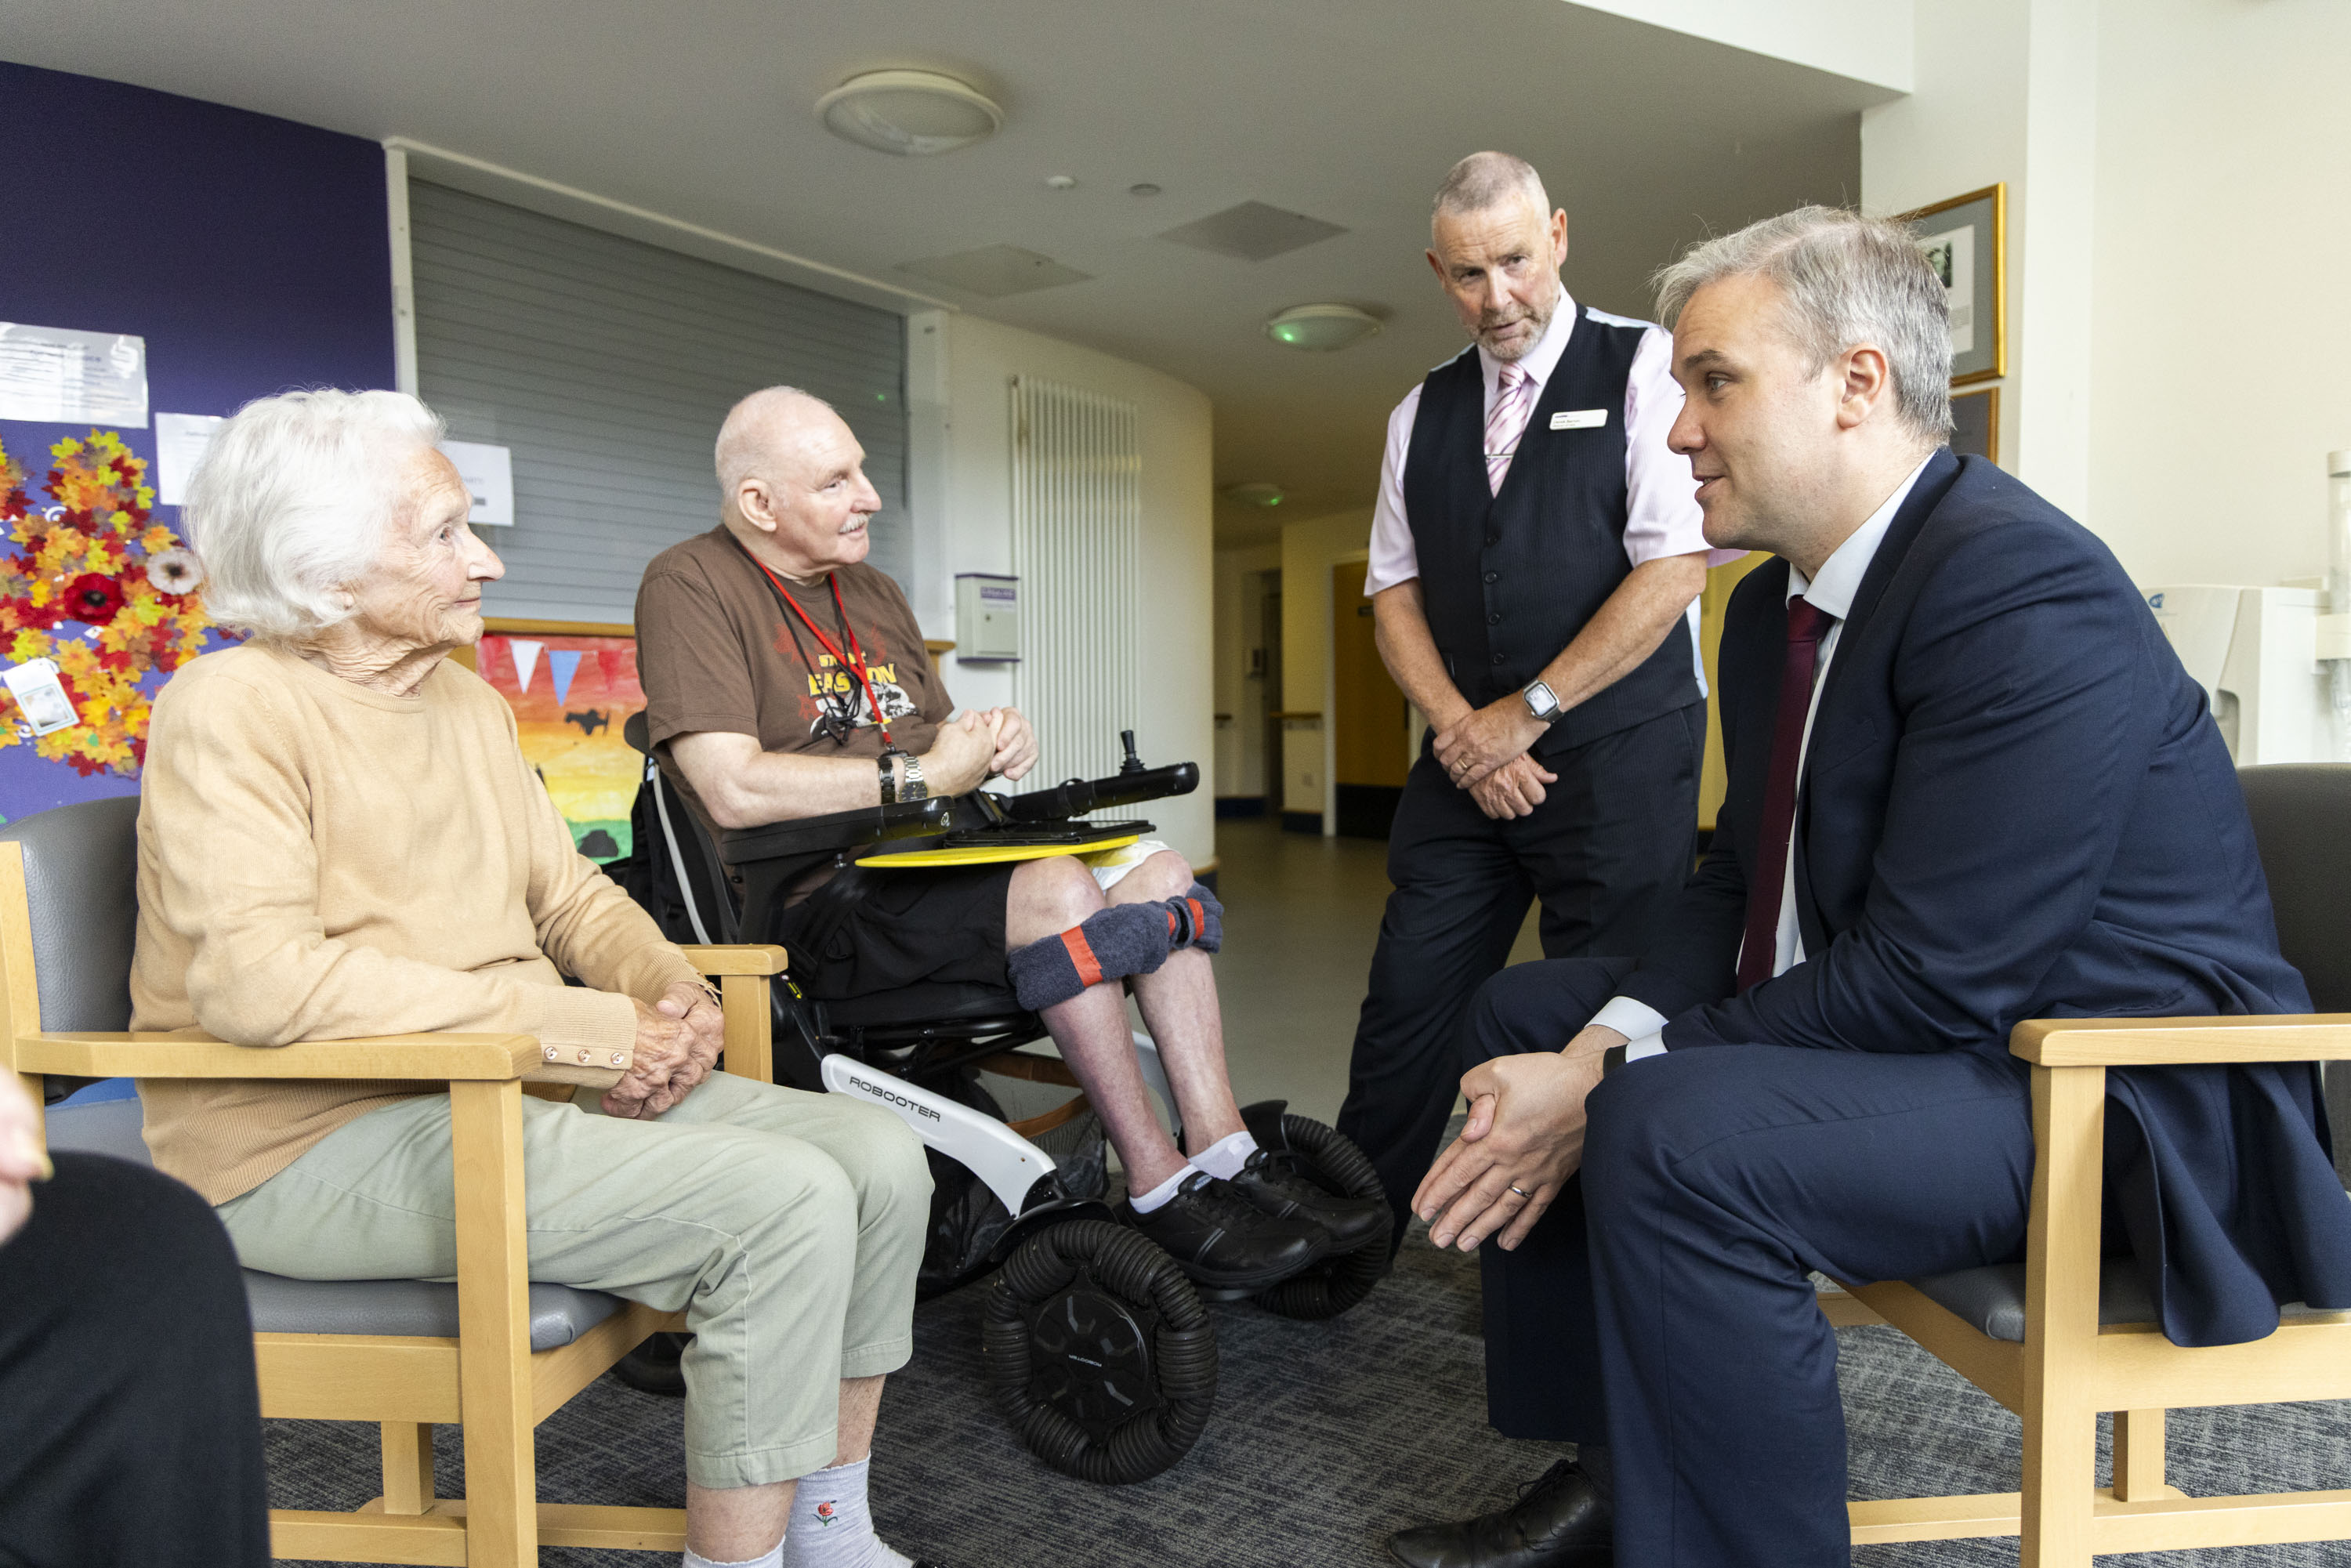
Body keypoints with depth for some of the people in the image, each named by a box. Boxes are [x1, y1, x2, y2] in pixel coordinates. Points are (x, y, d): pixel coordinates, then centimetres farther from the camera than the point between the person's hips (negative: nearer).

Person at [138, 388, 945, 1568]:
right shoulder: (232, 708, -11)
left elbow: (567, 892, 18)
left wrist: (668, 989, -4)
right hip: (323, 1138, -8)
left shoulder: (468, 699, 15)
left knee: (880, 1161, -5)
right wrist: (579, 1027, -23)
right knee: (783, 1204, -25)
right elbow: (256, 978, -24)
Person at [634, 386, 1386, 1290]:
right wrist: (922, 774, -13)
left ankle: (1224, 1161, -10)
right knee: (1057, 891, -31)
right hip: (818, 905, -8)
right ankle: (1160, 1197, -19)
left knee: (1162, 874, -8)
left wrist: (991, 746, 0)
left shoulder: (876, 595, 21)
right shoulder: (691, 587, -6)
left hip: (931, 870, 9)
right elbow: (734, 791, -20)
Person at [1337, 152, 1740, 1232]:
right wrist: (1461, 729, -5)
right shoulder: (1421, 412, 14)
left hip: (1617, 755, -4)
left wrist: (1529, 711, -11)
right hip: (1465, 762, 4)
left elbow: (1675, 569, -9)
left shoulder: (1646, 367, 0)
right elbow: (1395, 595, 11)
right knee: (1405, 1010, 5)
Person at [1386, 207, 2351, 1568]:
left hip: (2103, 1086, -10)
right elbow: (1742, 879, 9)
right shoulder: (1778, 600, 7)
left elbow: (1926, 979, -27)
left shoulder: (2024, 585, -23)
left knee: (1679, 1135, -34)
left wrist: (1614, 1092, -21)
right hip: (1889, 1019, 10)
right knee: (1528, 1013, 11)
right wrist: (1604, 1048, -9)